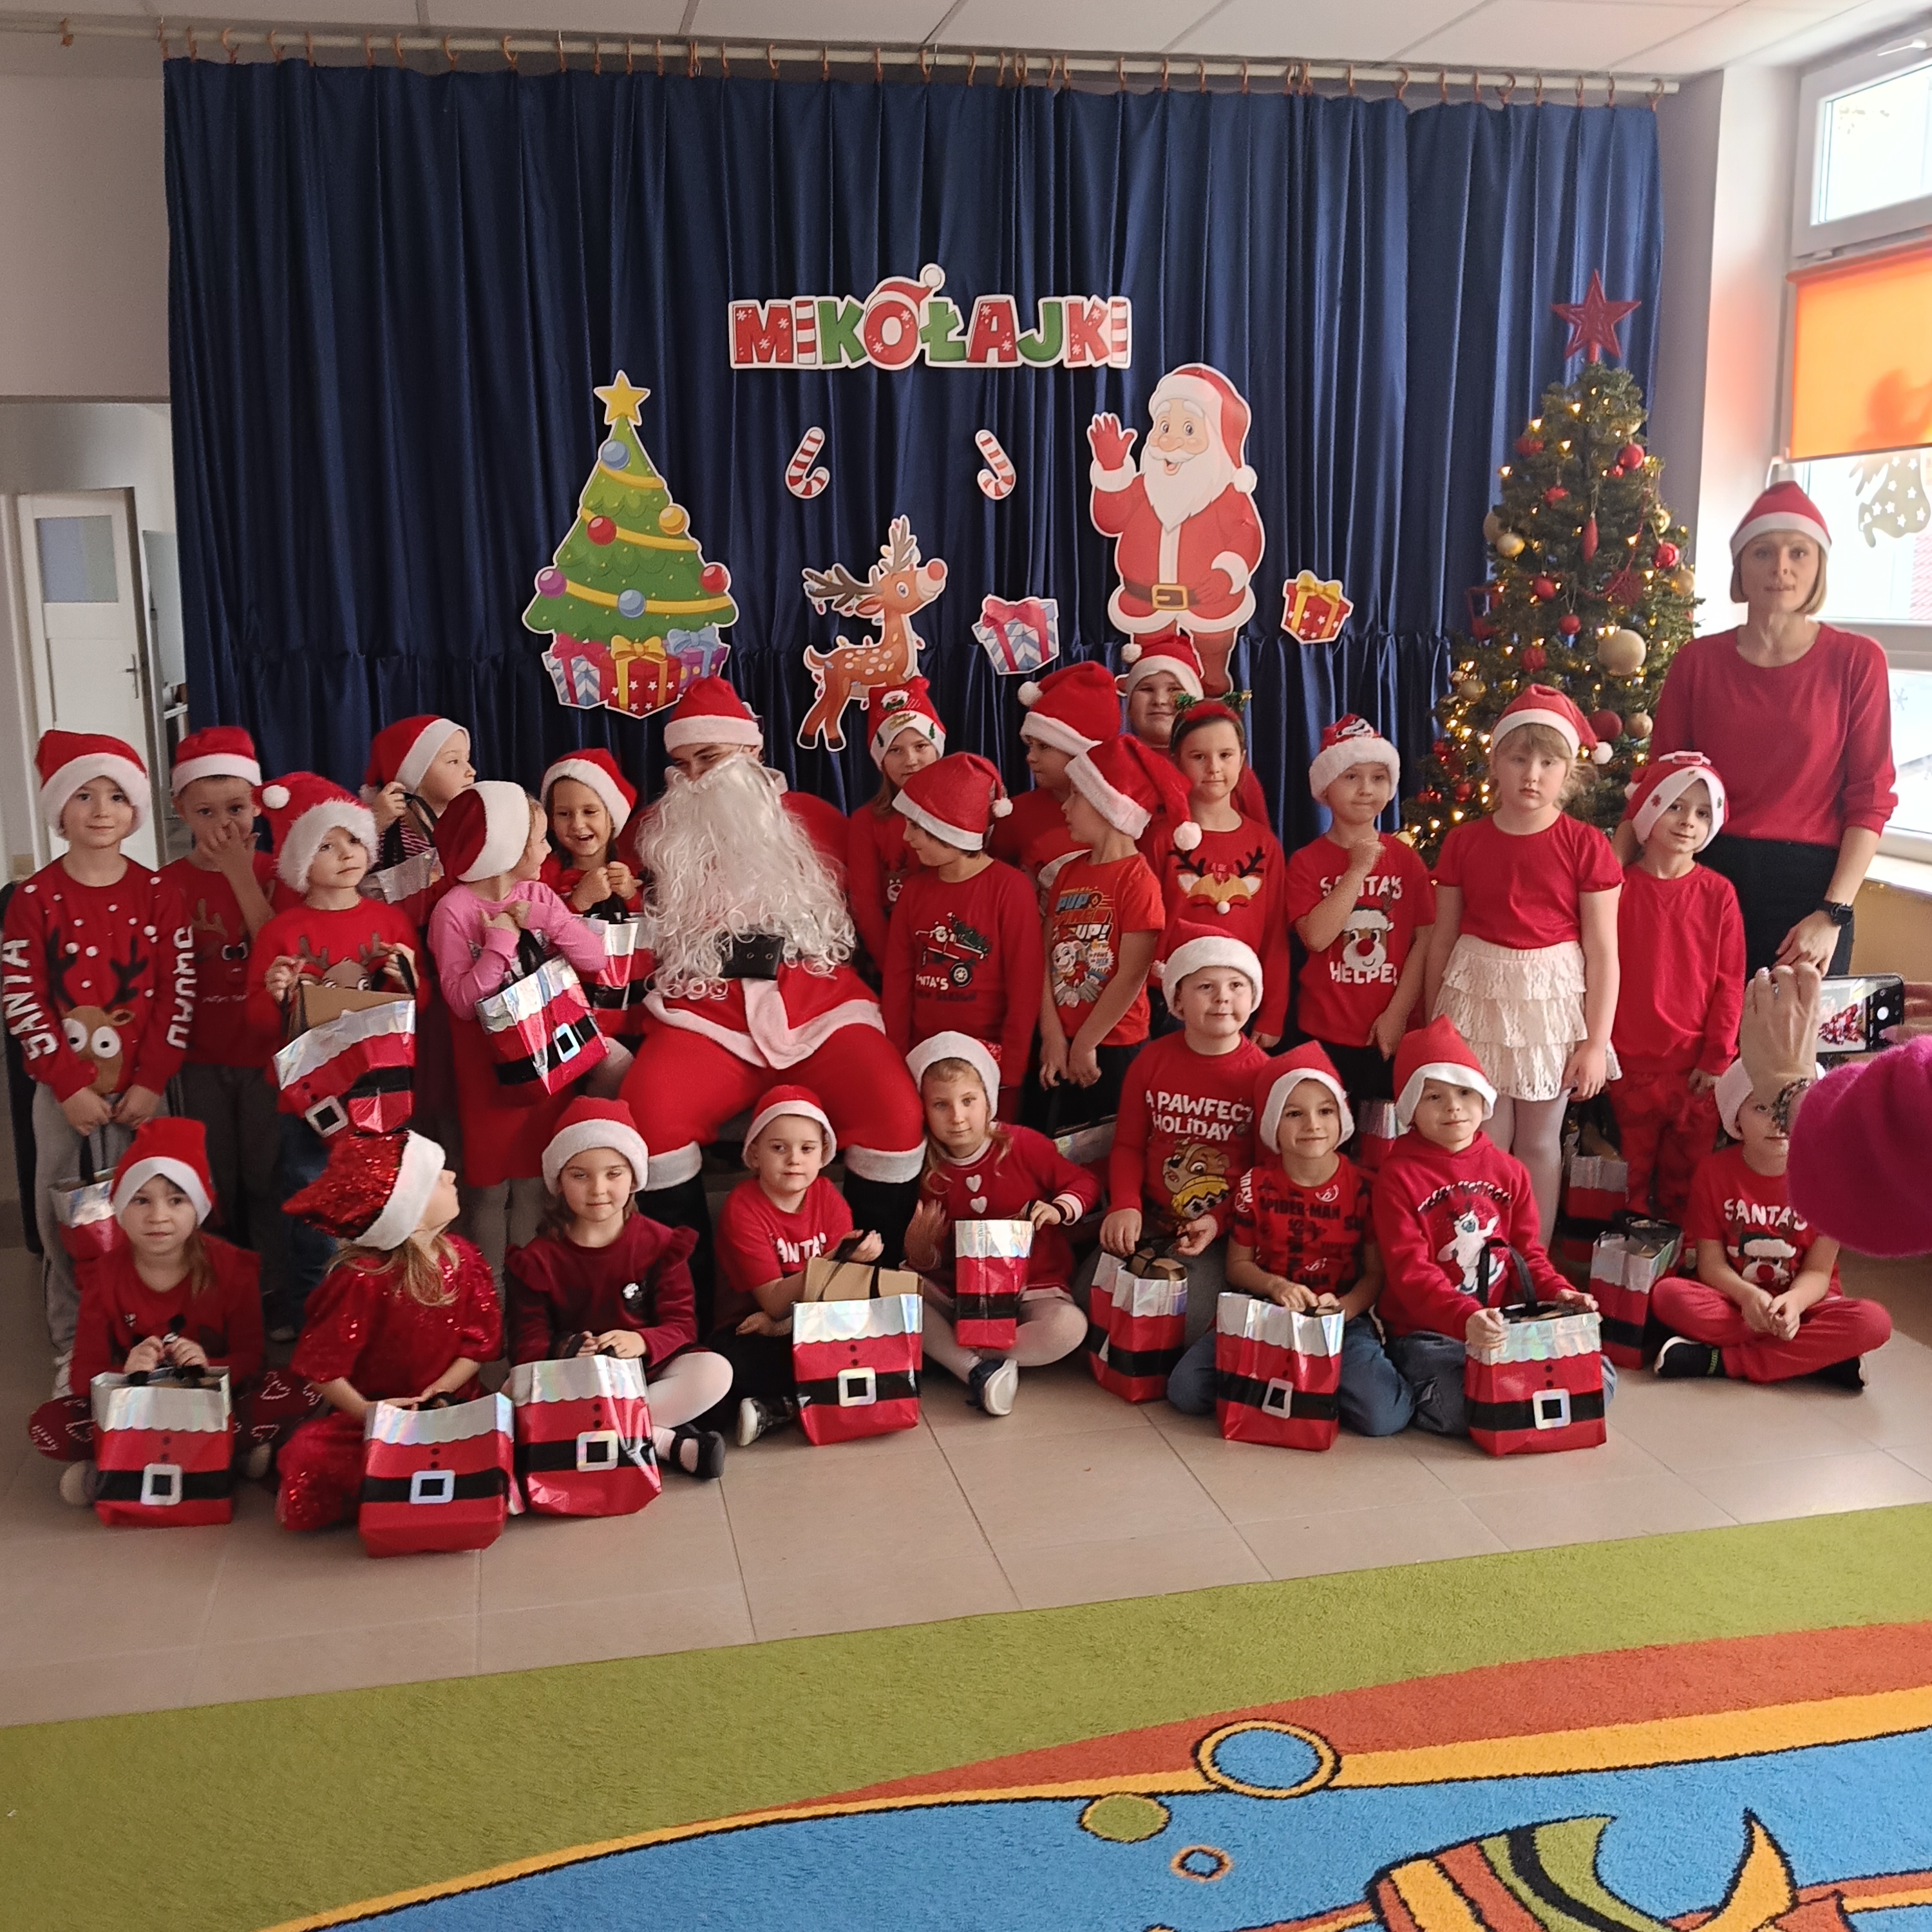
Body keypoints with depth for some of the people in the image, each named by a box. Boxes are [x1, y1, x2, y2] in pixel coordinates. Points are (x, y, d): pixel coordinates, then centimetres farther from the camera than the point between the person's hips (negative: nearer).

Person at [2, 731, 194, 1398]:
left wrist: (151, 1083, -8)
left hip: (140, 1090, 0)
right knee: (63, 1221, 6)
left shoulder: (158, 894, 0)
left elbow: (177, 994, -2)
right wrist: (69, 1084, -11)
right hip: (63, 1091, 0)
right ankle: (73, 1349, 18)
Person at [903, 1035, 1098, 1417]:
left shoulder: (1024, 1145, -9)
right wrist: (919, 1248, -19)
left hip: (1034, 1288, -3)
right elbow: (931, 1267, 5)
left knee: (1068, 1328, -35)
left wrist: (1059, 1209, -19)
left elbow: (1084, 1183, 2)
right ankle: (980, 1370, -30)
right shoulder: (930, 1173, 0)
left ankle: (959, 1354, -21)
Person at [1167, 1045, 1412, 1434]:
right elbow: (1238, 1263, 7)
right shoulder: (1257, 1186, 1)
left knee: (1383, 1416, -28)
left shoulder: (1362, 1187, -3)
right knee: (1186, 1389, -19)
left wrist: (1344, 1308, -19)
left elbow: (1376, 1272, 0)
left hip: (1342, 1318, -2)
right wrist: (1276, 1286, -14)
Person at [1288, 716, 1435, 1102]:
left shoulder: (1405, 859, 3)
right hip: (1325, 1034, -1)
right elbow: (1316, 936, -14)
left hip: (1394, 1034, 1)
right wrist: (1358, 870, -15)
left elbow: (1426, 940, 0)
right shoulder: (1307, 862, -1)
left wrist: (1397, 1013, -8)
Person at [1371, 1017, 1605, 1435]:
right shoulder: (1398, 1177, -7)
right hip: (1427, 1333, -6)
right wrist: (1466, 1318, -33)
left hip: (1502, 1327, 6)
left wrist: (1558, 1292, -7)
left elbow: (1527, 1251, 15)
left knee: (1597, 1380, -11)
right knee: (1458, 1409, -34)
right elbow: (1410, 1270, -17)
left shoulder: (1508, 1171, 12)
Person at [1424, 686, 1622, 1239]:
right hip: (1478, 995, 1)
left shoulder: (1586, 846, -7)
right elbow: (1442, 937, 6)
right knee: (1486, 1141, 6)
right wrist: (1433, 1025, 9)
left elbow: (1602, 952, -5)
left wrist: (1596, 1042, -7)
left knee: (1539, 1142, 10)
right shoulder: (1464, 842, -1)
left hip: (1551, 1000, -1)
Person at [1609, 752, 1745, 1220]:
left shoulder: (1718, 893, -2)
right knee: (1633, 1172, 12)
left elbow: (1730, 982, 0)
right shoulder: (1619, 888, -4)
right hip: (1630, 1062, 0)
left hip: (1695, 1064, 1)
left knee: (1686, 1174, 12)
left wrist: (1717, 1057, -3)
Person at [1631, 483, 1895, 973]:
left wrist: (1833, 914, -11)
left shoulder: (1856, 661, -2)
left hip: (1808, 884, -1)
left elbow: (1870, 797, -3)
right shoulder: (1698, 661, 3)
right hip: (1706, 877, 1)